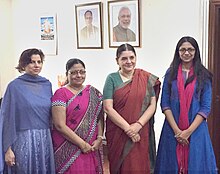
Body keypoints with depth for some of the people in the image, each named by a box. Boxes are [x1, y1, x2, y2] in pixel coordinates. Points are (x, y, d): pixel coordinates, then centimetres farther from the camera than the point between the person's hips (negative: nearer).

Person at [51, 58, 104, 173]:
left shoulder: (93, 92, 9)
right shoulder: (61, 93, -7)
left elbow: (100, 118, 10)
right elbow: (60, 125, -13)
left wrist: (99, 138, -5)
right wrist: (82, 144, -12)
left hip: (91, 148, 4)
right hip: (69, 149, -4)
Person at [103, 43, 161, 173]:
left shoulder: (146, 78, 4)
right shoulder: (112, 79, 0)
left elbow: (152, 105, 0)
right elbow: (108, 108, -7)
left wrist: (138, 125, -13)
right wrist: (127, 128, -13)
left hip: (141, 133, 1)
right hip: (117, 132, 0)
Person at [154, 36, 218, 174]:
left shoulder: (204, 75, 0)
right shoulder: (171, 73, 2)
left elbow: (206, 107, -4)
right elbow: (165, 104, -2)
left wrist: (189, 131, -12)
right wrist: (176, 130, -11)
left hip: (196, 129, -1)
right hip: (172, 128, 1)